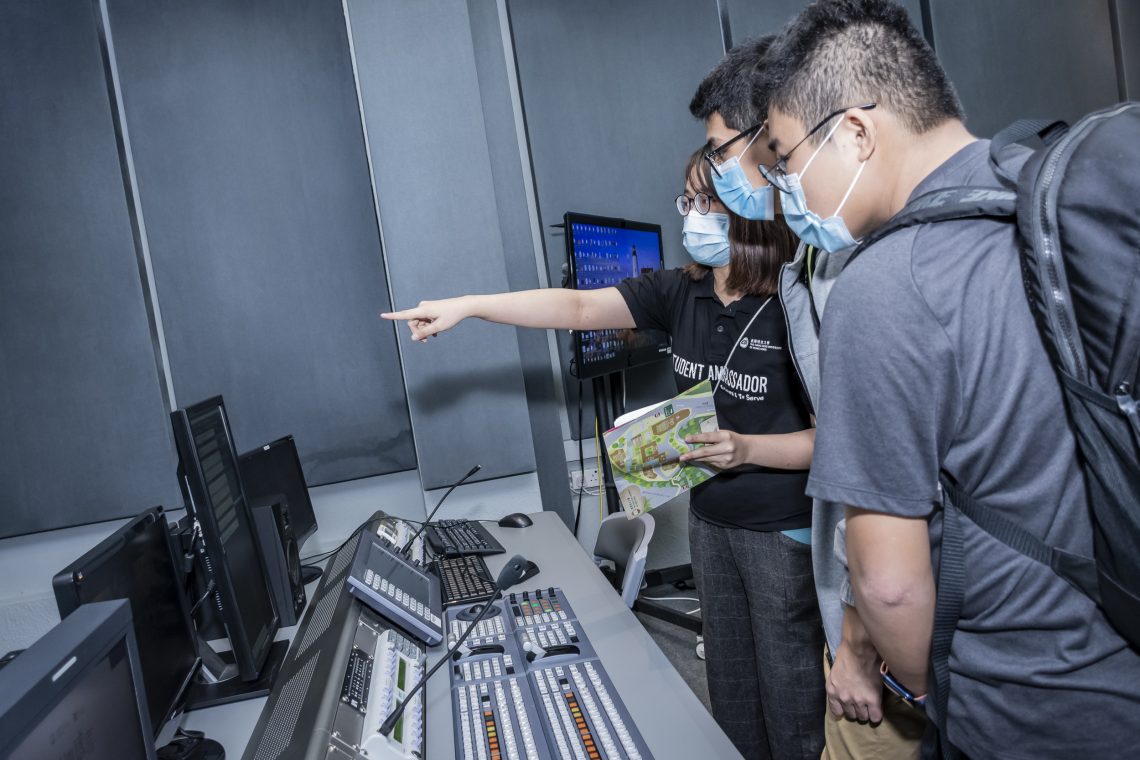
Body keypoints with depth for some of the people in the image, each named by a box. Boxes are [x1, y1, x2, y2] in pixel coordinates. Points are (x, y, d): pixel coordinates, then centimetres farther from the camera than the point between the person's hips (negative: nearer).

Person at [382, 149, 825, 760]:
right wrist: (466, 306, -14)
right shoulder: (680, 293, -3)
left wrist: (745, 448, -29)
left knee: (788, 677, 10)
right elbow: (579, 308, -8)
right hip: (709, 516, 6)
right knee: (727, 670, 20)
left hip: (783, 528, -5)